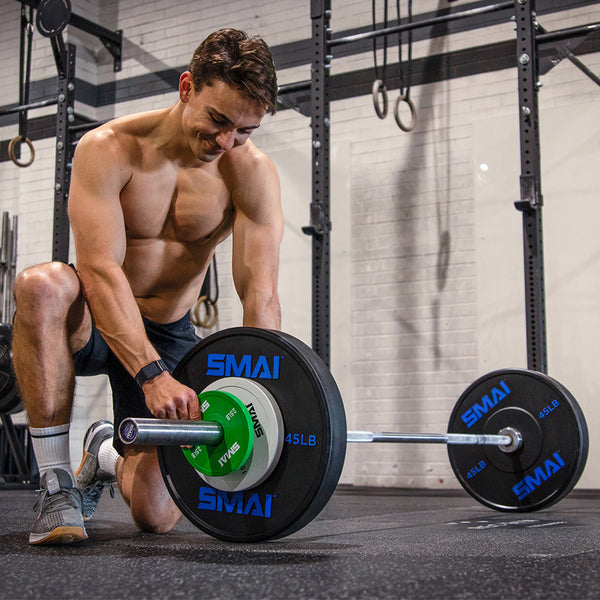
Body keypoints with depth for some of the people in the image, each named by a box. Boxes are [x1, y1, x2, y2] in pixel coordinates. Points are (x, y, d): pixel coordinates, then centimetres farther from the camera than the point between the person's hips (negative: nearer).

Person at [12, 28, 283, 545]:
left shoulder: (252, 172, -14)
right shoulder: (109, 149, -19)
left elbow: (261, 295, -20)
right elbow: (101, 269, -30)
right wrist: (151, 374, -43)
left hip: (169, 333, 2)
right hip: (94, 324, -2)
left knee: (156, 517, -6)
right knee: (42, 286, -40)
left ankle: (108, 455, 33)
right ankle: (57, 483, -25)